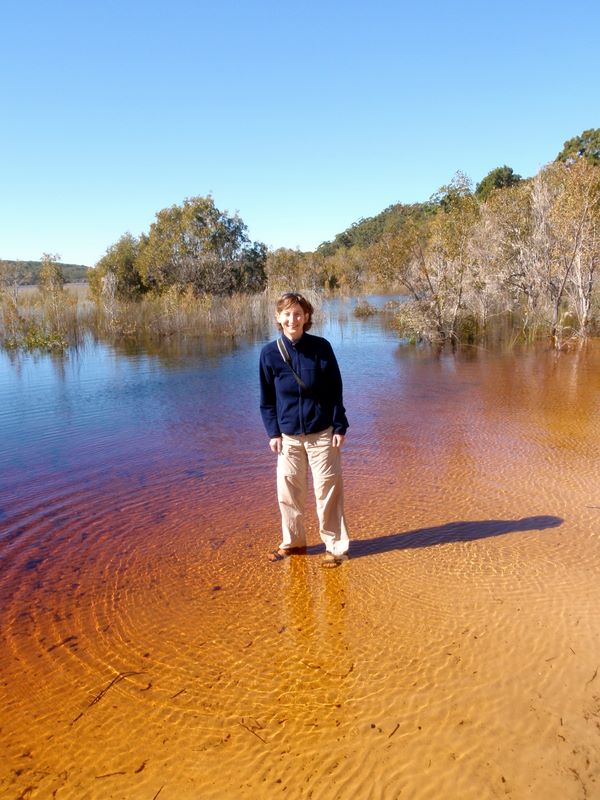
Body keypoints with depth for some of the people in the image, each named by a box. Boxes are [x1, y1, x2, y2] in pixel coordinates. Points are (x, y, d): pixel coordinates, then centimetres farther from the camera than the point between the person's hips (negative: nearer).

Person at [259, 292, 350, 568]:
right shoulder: (269, 353, -3)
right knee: (287, 489, 10)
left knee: (327, 490, 4)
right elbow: (266, 398, 4)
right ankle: (293, 541, 30)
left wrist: (340, 427, -5)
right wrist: (273, 432, -1)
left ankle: (335, 546, 19)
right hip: (288, 435, 2)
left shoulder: (321, 348, -8)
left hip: (322, 433, -2)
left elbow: (335, 391, -2)